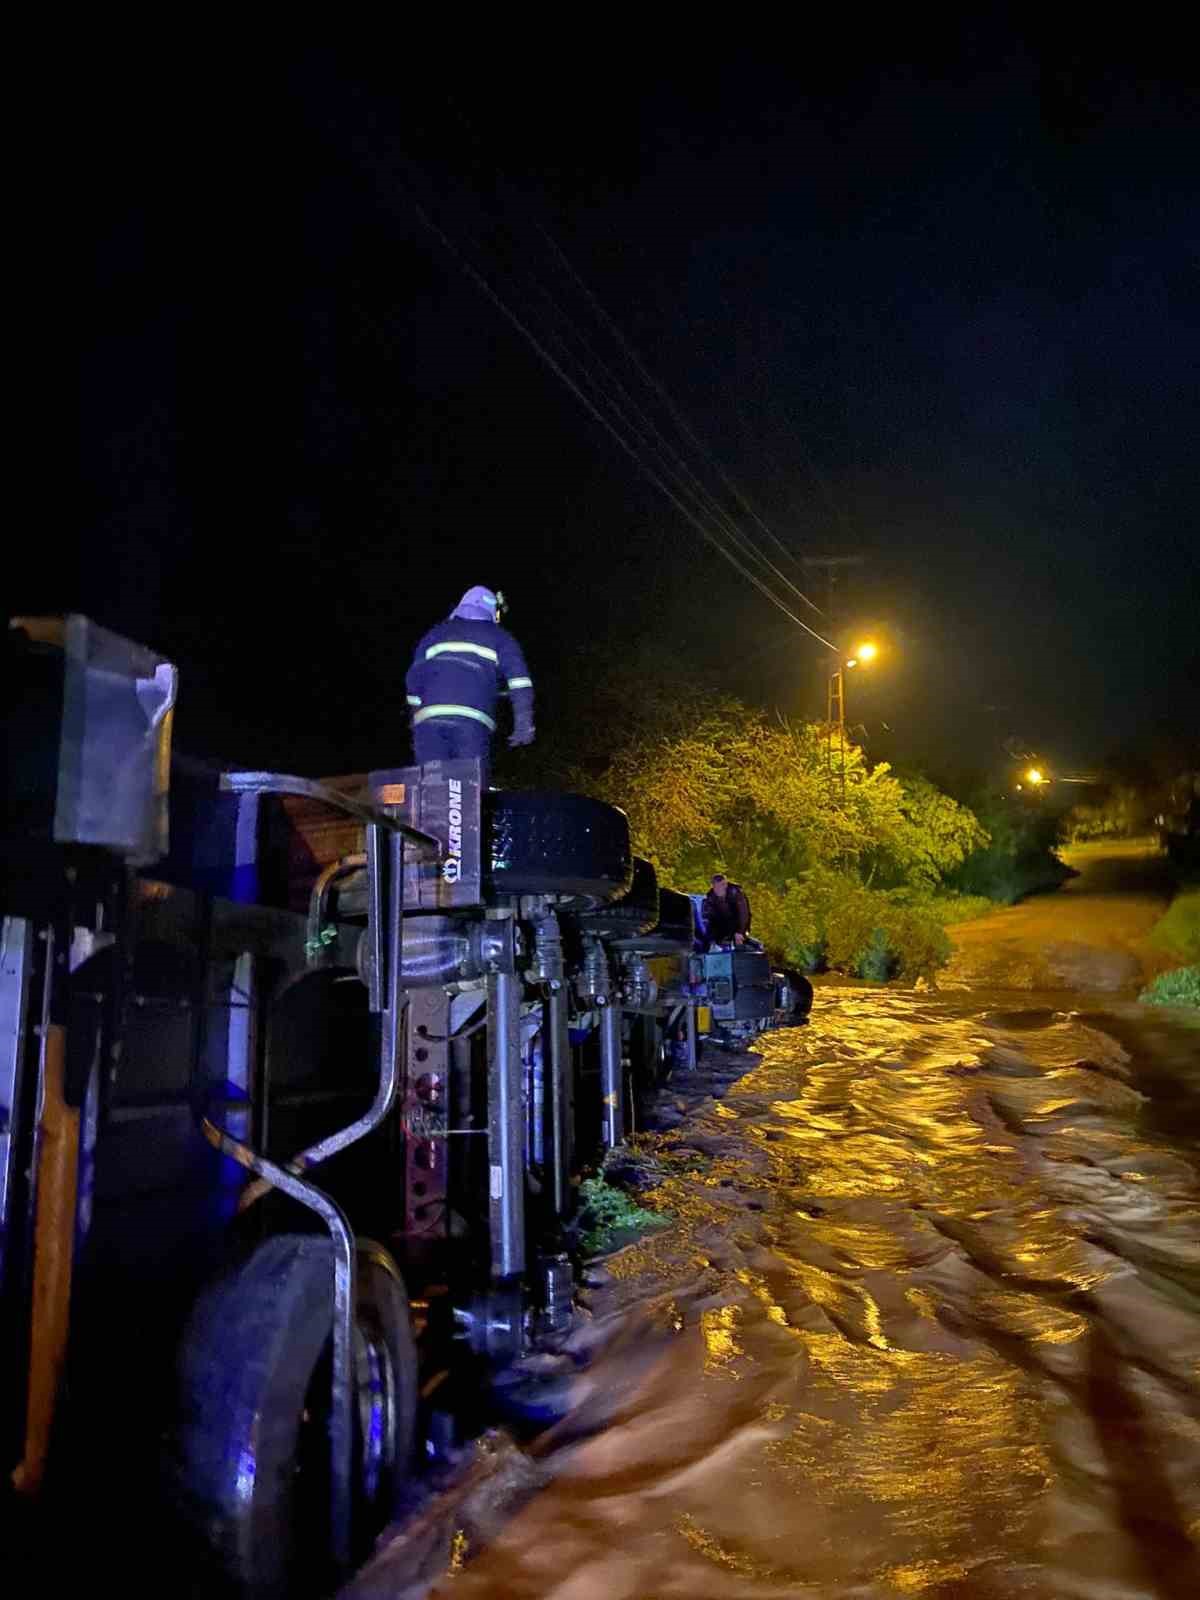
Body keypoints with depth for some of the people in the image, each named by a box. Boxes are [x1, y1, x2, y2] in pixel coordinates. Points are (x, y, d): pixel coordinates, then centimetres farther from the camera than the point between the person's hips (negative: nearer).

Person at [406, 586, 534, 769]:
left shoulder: (435, 634, 26)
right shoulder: (499, 637, 17)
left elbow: (413, 680, 24)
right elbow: (519, 679, 0)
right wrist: (524, 724, -5)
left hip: (429, 720, 2)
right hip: (473, 722, -2)